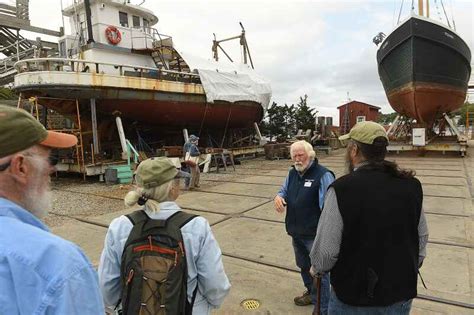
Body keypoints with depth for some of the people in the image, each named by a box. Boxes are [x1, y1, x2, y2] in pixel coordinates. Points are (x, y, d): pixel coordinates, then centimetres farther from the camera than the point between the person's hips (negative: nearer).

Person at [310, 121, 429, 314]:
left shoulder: (342, 189, -23)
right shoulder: (411, 185, -6)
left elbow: (326, 250, -20)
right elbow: (422, 239, 4)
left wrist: (317, 269, 2)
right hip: (402, 295, 5)